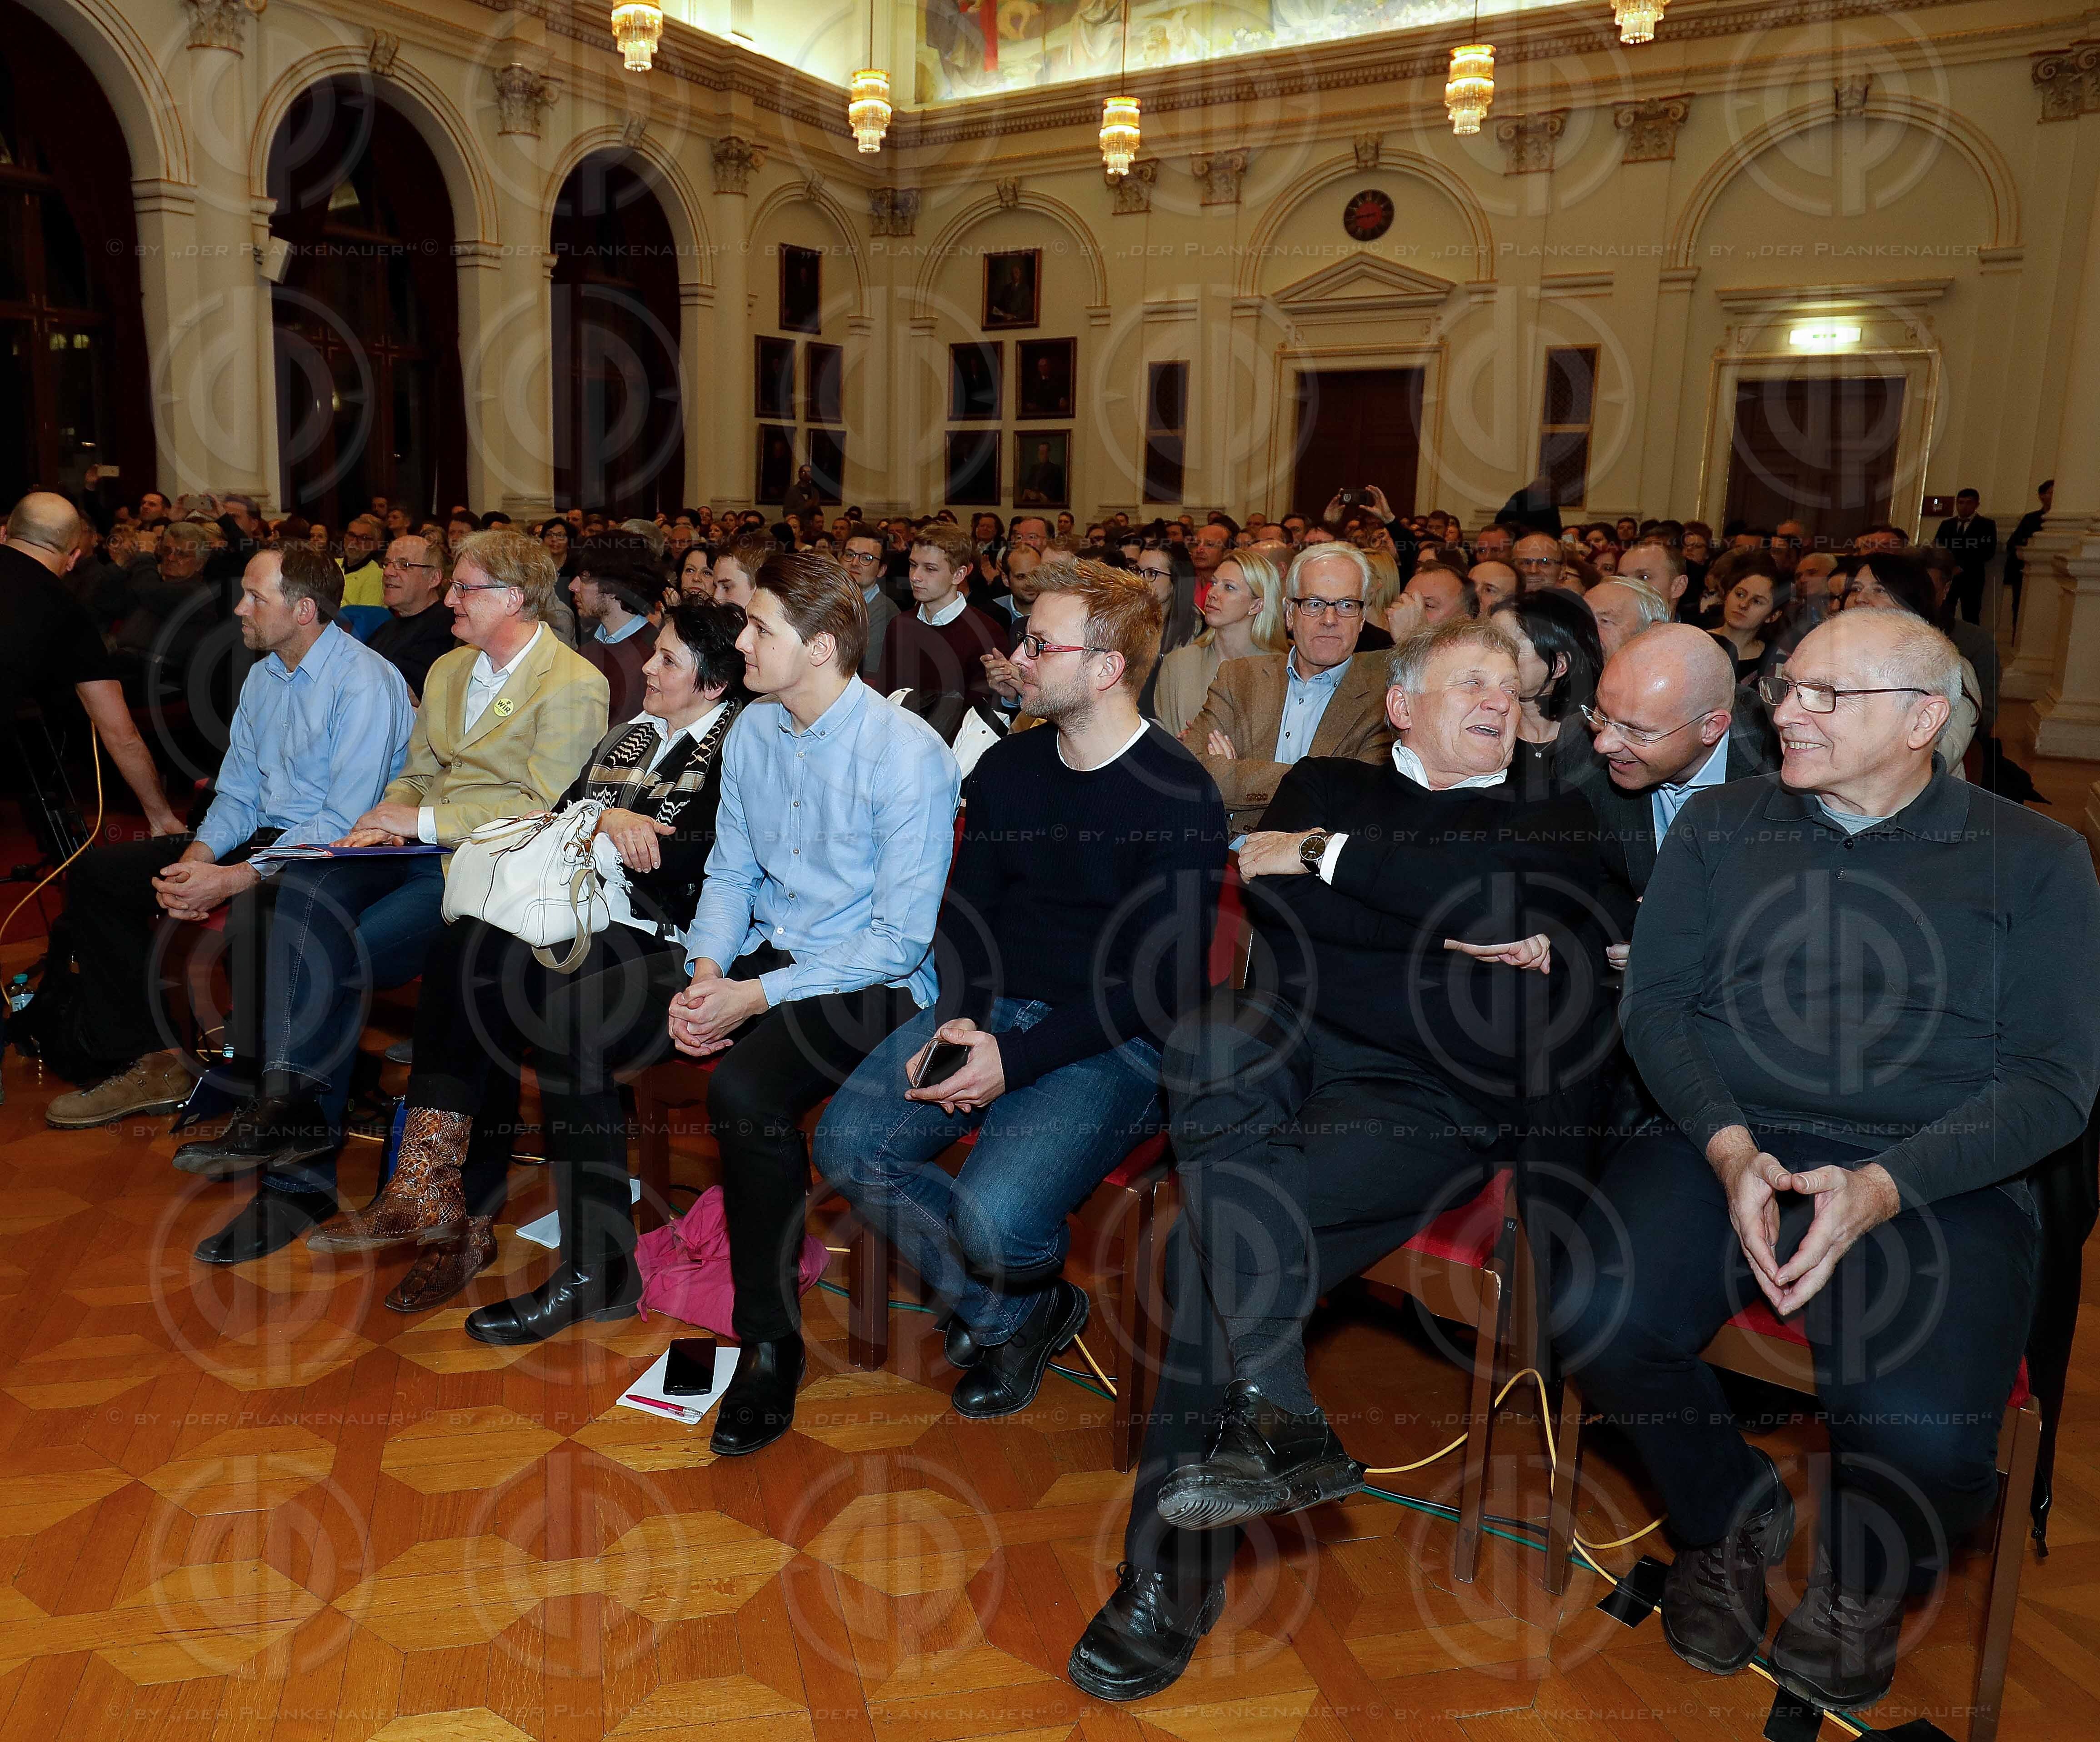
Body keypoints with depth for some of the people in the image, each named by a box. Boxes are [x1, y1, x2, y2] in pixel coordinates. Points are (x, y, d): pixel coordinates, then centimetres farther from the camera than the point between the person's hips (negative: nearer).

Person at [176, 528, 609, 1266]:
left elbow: (543, 808, -13)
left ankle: (302, 1175, -11)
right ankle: (291, 1104, -24)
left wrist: (424, 821, -13)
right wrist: (383, 820, 1)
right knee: (302, 890, -22)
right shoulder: (448, 669, 21)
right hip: (419, 847, 7)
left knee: (341, 956, -24)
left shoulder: (574, 686, -6)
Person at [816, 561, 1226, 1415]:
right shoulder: (1007, 767, 8)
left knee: (992, 1216, -27)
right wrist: (957, 1021, -7)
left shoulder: (1179, 796, -12)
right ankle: (1006, 1316, 8)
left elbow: (1161, 983, -15)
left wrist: (1016, 1057, -21)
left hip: (1114, 1043, -6)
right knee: (847, 1143, -13)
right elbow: (966, 911, 13)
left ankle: (1034, 1292, 14)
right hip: (992, 1007, 7)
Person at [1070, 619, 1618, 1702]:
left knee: (1209, 1240, -27)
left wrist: (1329, 856, -3)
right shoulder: (1327, 786, 21)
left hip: (1431, 1094, -2)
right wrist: (1473, 935, -5)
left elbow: (1515, 897, -8)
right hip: (1288, 1046, 3)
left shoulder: (1552, 822, 18)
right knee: (1202, 1045, -35)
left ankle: (1172, 1572, -13)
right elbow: (1270, 902, 0)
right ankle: (1279, 1419, -31)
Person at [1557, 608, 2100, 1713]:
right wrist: (1729, 1148, -12)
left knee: (1926, 1432, -28)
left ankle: (1864, 1580, 12)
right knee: (1598, 1320, -27)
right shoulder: (1720, 826, 13)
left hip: (1935, 1182, -1)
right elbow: (1655, 1003, 6)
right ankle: (1731, 1524, 7)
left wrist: (1881, 1189, -16)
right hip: (1725, 1148, 2)